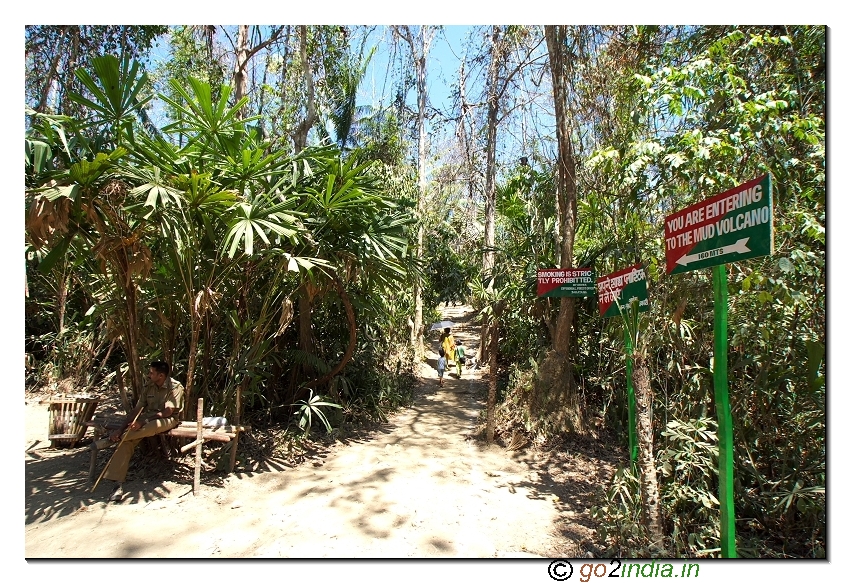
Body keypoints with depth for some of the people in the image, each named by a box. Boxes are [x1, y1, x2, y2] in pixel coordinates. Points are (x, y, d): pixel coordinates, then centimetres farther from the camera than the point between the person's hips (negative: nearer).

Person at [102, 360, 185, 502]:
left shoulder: (175, 387, -12)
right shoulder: (149, 386, 6)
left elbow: (167, 412, -17)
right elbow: (137, 409, 5)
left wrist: (143, 422, -25)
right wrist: (122, 428, -6)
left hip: (167, 420, -6)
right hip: (147, 419, 6)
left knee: (153, 427, -41)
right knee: (126, 441, -20)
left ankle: (116, 438, -17)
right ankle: (118, 484, -21)